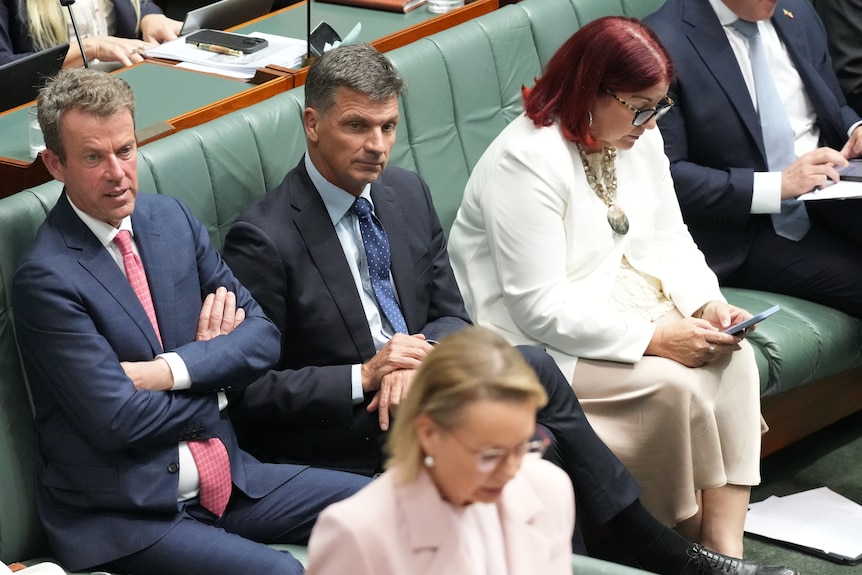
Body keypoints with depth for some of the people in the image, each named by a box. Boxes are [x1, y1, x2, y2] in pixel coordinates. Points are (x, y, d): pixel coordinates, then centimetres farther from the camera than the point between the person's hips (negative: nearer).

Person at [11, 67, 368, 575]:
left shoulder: (172, 220, 8)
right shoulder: (45, 278, -14)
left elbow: (262, 337, 6)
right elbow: (117, 419, -18)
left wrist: (172, 370, -12)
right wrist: (212, 372, -2)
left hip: (226, 476, 7)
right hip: (122, 515, -7)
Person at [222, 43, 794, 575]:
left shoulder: (408, 193, 5)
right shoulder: (263, 238, -16)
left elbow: (452, 316, 11)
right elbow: (250, 394, -14)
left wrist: (419, 358, -13)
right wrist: (365, 376, -25)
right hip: (339, 435, -6)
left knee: (532, 367, -21)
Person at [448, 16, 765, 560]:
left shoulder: (639, 137, 4)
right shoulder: (526, 163, -22)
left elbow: (670, 238, 13)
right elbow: (540, 310, -25)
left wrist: (707, 304, -8)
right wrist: (654, 338, -26)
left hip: (629, 301, 8)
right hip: (542, 346, -8)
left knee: (734, 355, -16)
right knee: (673, 384, -27)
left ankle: (726, 545, -19)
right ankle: (689, 536, -4)